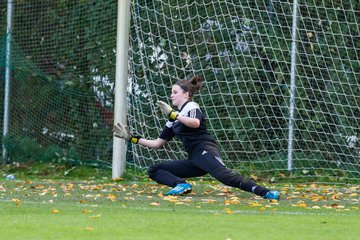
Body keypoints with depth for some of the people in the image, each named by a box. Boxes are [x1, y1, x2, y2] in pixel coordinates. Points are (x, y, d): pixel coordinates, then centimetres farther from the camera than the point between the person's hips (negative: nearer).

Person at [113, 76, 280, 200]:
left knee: (221, 173, -36)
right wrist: (131, 138, 26)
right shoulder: (174, 121, 26)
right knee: (154, 171, 3)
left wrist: (172, 114, -17)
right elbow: (157, 143, 29)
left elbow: (195, 123, -22)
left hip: (205, 150, -8)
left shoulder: (191, 107, 4)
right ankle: (181, 184, -23)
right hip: (194, 160, 8)